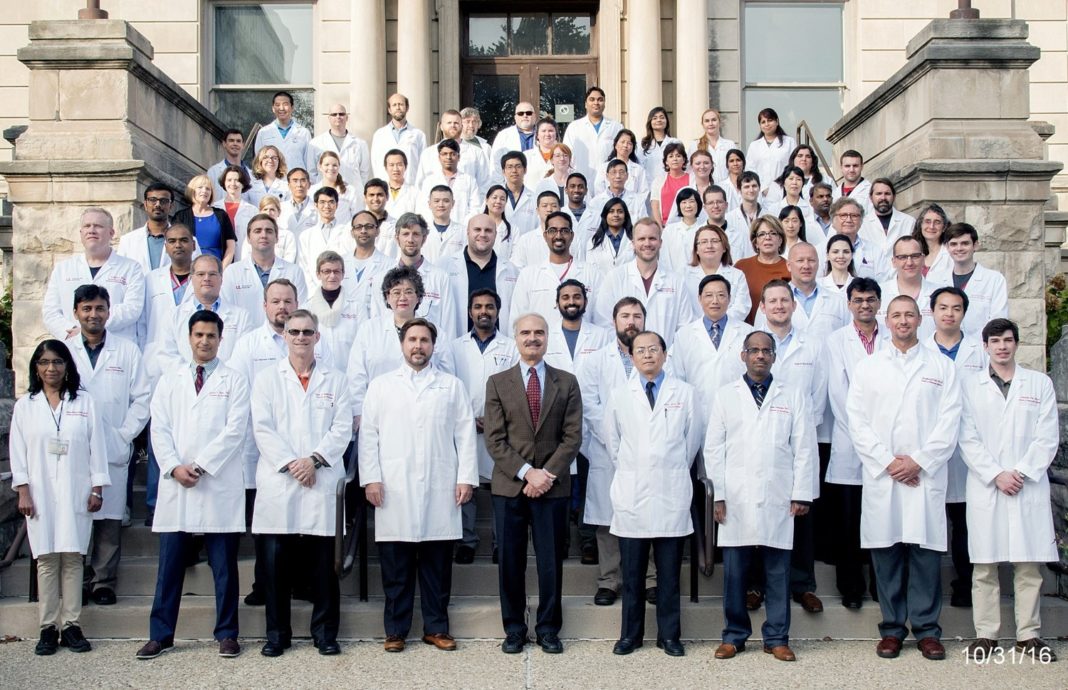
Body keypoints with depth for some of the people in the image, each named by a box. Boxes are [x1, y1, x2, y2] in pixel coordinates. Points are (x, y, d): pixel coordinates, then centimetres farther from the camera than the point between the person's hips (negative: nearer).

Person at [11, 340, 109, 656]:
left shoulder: (84, 402, 6)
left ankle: (71, 624, 6)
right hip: (41, 494, 0)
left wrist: (97, 489, -1)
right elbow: (18, 452, 5)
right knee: (46, 560, -1)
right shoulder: (25, 405, 8)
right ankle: (48, 627, 5)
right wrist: (23, 492, -2)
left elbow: (97, 447, 4)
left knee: (72, 558, 0)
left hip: (76, 494, 0)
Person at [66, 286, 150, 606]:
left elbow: (142, 397, 5)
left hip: (113, 450, 0)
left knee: (109, 519, 0)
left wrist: (125, 434, -4)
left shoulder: (127, 350, 8)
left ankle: (104, 581, 10)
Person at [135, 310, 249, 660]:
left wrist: (200, 465, -12)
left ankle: (227, 634, 12)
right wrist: (174, 467, -8)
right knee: (169, 564, 5)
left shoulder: (234, 381, 5)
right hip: (175, 484, 2)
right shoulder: (170, 379, 14)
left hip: (219, 484, -2)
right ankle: (160, 634, 13)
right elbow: (159, 429, 7)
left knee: (224, 564, 3)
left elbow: (234, 430, -5)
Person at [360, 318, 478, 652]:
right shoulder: (380, 386, 12)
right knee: (395, 566, 2)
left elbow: (465, 434, 7)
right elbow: (368, 434, 6)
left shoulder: (452, 385, 13)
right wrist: (371, 478, -4)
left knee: (437, 564, 4)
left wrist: (466, 477, -2)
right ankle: (396, 630, 12)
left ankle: (436, 628, 14)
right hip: (393, 491, 0)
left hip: (440, 490, 0)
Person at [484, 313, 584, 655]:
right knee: (510, 561, 5)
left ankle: (548, 629, 17)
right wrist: (527, 472, -12)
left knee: (551, 561, 5)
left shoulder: (567, 383, 7)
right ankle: (514, 629, 16)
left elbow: (572, 437, 1)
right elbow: (494, 439, -2)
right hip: (509, 486, 0)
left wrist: (547, 474, -11)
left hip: (553, 486, 0)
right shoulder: (497, 383, 5)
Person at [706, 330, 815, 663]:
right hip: (736, 499, 0)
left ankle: (777, 638, 14)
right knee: (734, 571, 3)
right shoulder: (726, 396, 8)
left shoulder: (794, 395, 8)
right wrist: (718, 494, -1)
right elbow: (714, 448, 6)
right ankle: (734, 635, 14)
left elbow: (804, 448, 5)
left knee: (778, 572, 4)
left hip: (778, 499, 0)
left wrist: (801, 494, -2)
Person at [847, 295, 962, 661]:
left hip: (926, 475, -1)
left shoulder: (942, 367, 10)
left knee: (926, 552, -1)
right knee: (886, 553, 2)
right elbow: (857, 420, 4)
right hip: (881, 476, 1)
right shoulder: (868, 367, 11)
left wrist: (918, 461, -8)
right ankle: (892, 629, 10)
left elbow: (949, 421, 2)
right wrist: (887, 461, -6)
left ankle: (927, 630, 8)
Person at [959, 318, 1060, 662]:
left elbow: (1048, 437, 3)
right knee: (985, 566, 1)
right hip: (985, 488, 0)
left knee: (1029, 564, 2)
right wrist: (996, 475, -9)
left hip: (1029, 488, 1)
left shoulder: (1040, 383, 10)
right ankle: (985, 634, 7)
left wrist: (1021, 472, -8)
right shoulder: (971, 385, 8)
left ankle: (1028, 635, 10)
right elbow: (968, 439, 1)